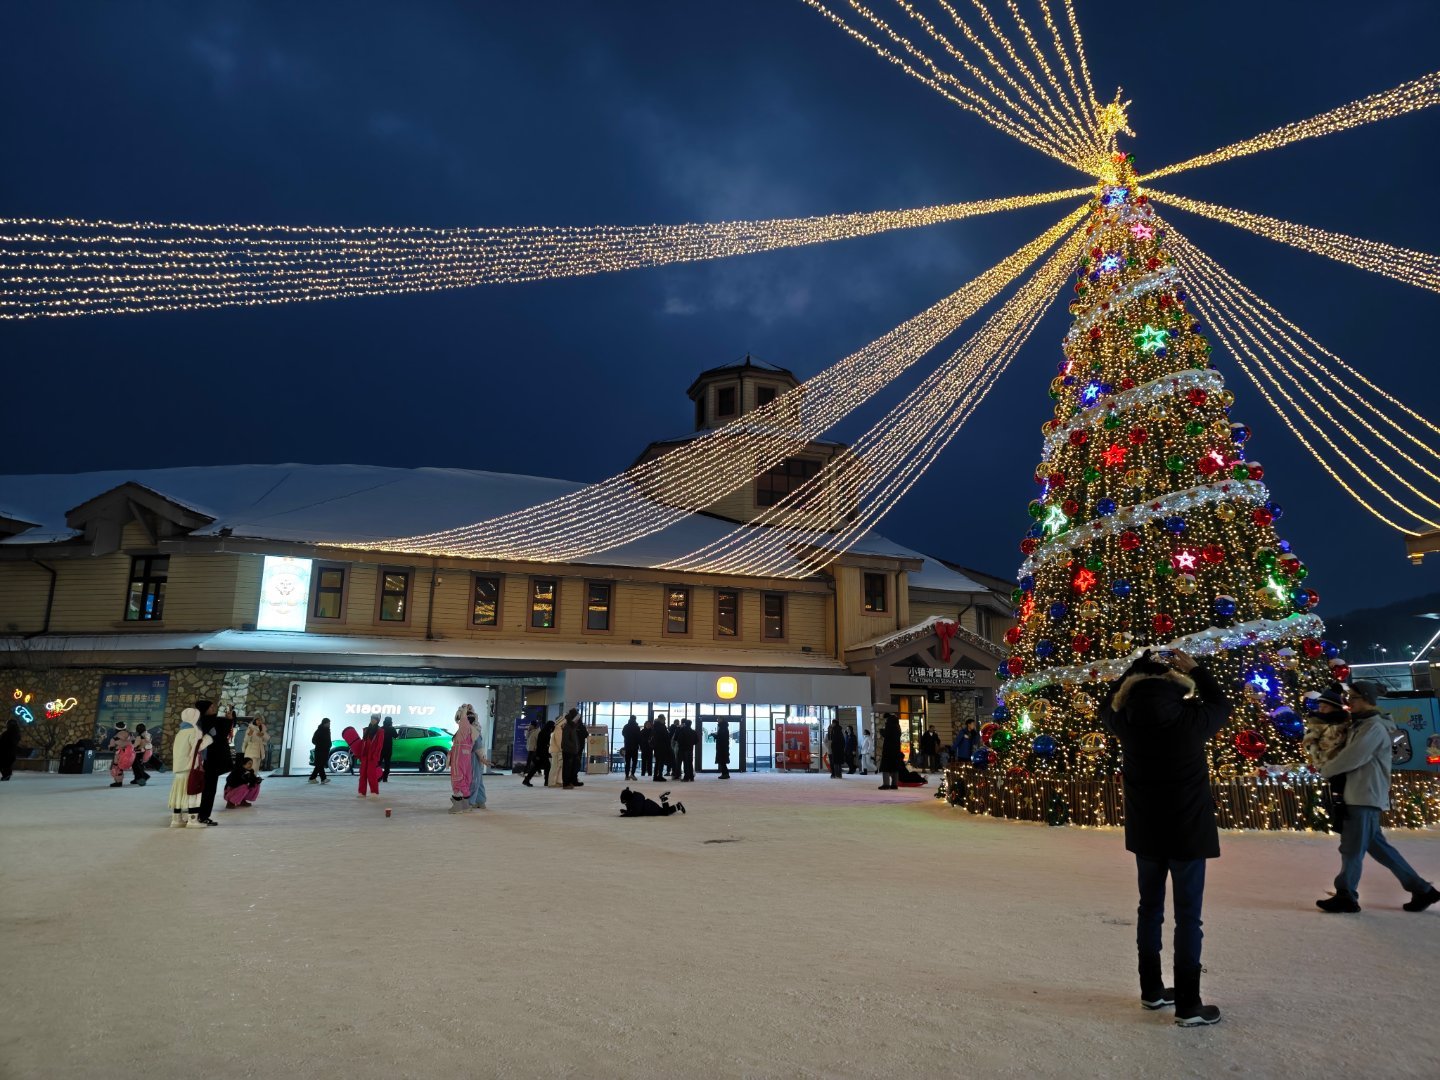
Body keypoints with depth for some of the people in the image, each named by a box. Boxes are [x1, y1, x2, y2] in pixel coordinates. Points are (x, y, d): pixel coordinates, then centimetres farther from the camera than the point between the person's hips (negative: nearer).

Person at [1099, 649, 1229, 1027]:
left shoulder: (1127, 723, -9)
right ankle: (1188, 1005, 10)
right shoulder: (1191, 719, -17)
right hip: (1188, 833, -3)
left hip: (1145, 834, 3)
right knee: (1188, 917, 4)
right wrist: (1195, 669, 12)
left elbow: (1108, 704, 14)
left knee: (1150, 909, 15)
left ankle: (1151, 990, 27)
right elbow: (1221, 704, 5)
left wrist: (1140, 666, 16)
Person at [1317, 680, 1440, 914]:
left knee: (1352, 848, -3)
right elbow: (1350, 754, 20)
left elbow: (1352, 758, -17)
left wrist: (1325, 770, -5)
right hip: (1358, 796, 10)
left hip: (1366, 797, -9)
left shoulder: (1375, 727, -14)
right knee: (1377, 846, 14)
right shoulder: (1362, 726, 17)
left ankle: (1346, 897, 5)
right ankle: (1421, 889, 21)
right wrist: (1336, 755, 1)